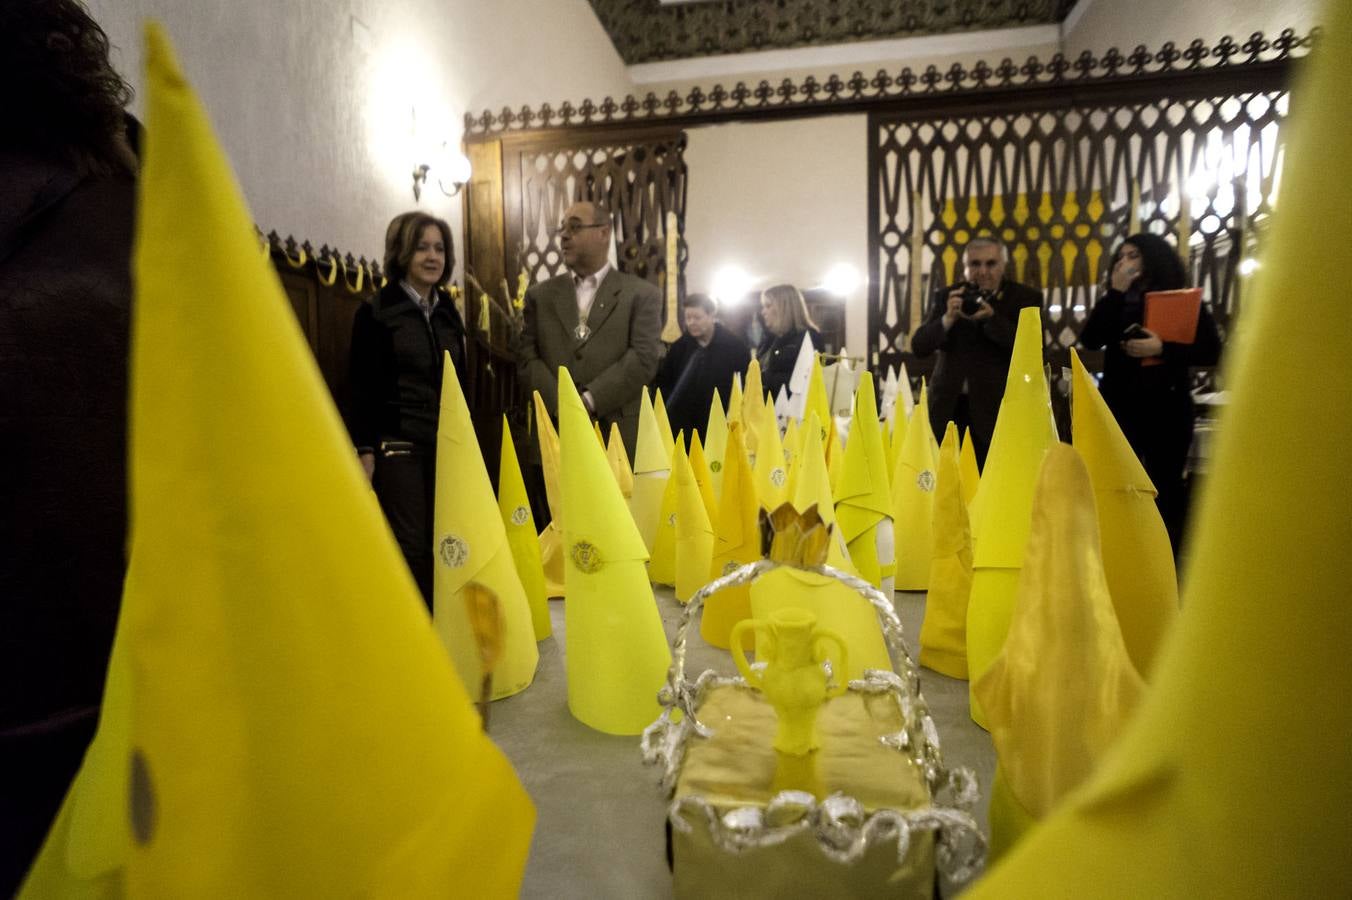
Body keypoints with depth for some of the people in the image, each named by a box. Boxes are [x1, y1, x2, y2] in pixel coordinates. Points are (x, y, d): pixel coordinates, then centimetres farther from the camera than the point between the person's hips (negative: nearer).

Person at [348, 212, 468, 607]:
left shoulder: (449, 313, 15)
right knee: (412, 545, -3)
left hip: (446, 445, 5)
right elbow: (362, 387, -5)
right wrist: (365, 449, -12)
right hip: (398, 445, -5)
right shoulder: (376, 312, -1)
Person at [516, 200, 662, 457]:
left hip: (619, 436, -2)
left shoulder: (642, 294, 4)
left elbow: (644, 358, -7)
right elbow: (527, 357, 4)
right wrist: (560, 405, -11)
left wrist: (588, 401, -14)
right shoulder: (540, 295, 13)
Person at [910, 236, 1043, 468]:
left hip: (998, 408, -2)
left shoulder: (1026, 298, 4)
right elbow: (919, 346, 3)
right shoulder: (946, 297, 10)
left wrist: (991, 317, -19)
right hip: (948, 407, 2)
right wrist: (948, 318, -14)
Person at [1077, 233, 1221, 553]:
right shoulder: (1116, 302, 12)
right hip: (1119, 404, 2)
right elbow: (1089, 340, -7)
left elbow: (1212, 352, -4)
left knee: (1166, 486, 4)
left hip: (1166, 406, -2)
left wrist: (1162, 349, -19)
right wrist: (1115, 292, -9)